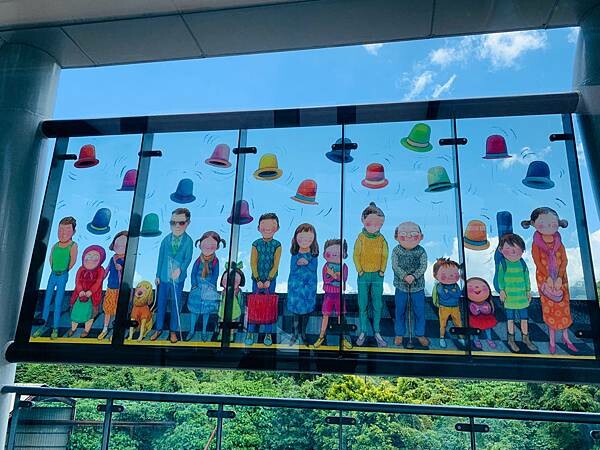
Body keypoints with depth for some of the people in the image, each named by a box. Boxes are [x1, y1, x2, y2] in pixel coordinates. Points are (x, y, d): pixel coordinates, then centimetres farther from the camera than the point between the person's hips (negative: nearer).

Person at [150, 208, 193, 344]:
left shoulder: (188, 241, -8)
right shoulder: (166, 239, -2)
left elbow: (188, 258, -12)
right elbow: (161, 257, 3)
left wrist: (180, 269, -29)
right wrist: (158, 275, 4)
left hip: (178, 278, -2)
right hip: (164, 277, 2)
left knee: (176, 305, 9)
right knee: (161, 303, 12)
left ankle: (173, 331, 22)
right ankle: (159, 329, 27)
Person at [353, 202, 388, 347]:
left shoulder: (382, 239, 2)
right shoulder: (361, 238, -1)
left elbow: (385, 256, 6)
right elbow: (356, 255, 1)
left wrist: (382, 270, -3)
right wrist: (359, 270, -5)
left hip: (377, 275, 1)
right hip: (363, 275, -1)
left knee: (377, 305, 5)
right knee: (362, 305, 4)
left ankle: (376, 332, 15)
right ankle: (363, 332, 14)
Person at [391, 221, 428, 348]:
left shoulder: (421, 251, -4)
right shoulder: (396, 251, -5)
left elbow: (423, 266, -10)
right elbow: (395, 266, -11)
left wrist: (414, 276, -25)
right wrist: (404, 276, -26)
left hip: (418, 286, 0)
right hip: (401, 286, 0)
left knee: (419, 311, 9)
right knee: (400, 311, 10)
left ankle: (420, 334, 26)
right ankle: (399, 334, 25)